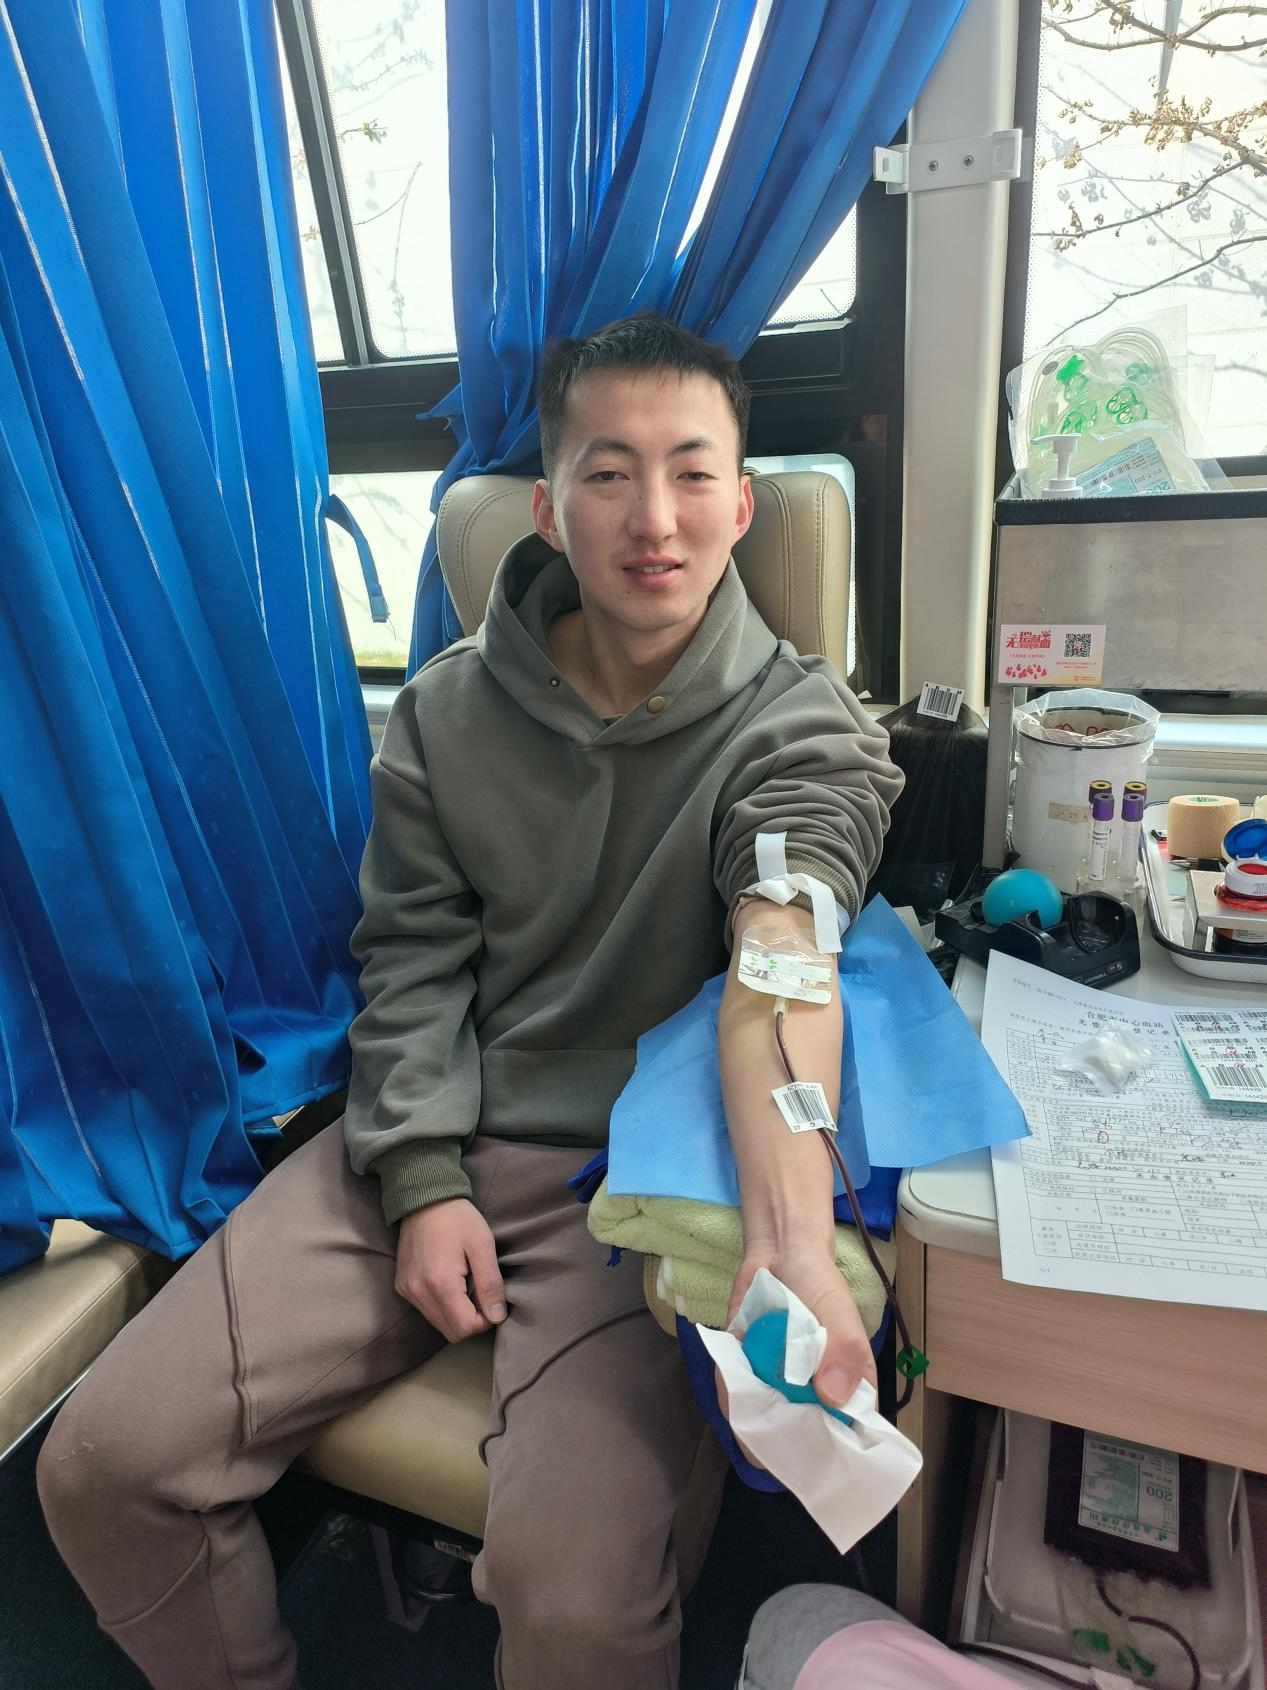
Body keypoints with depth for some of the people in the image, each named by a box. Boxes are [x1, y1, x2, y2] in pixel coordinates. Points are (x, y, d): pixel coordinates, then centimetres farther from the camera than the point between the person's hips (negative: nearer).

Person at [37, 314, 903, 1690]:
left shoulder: (799, 725, -6)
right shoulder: (449, 710, 5)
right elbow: (412, 962, 5)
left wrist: (789, 1239, -39)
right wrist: (424, 1184, -7)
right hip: (431, 1144, 4)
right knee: (100, 1466, -3)